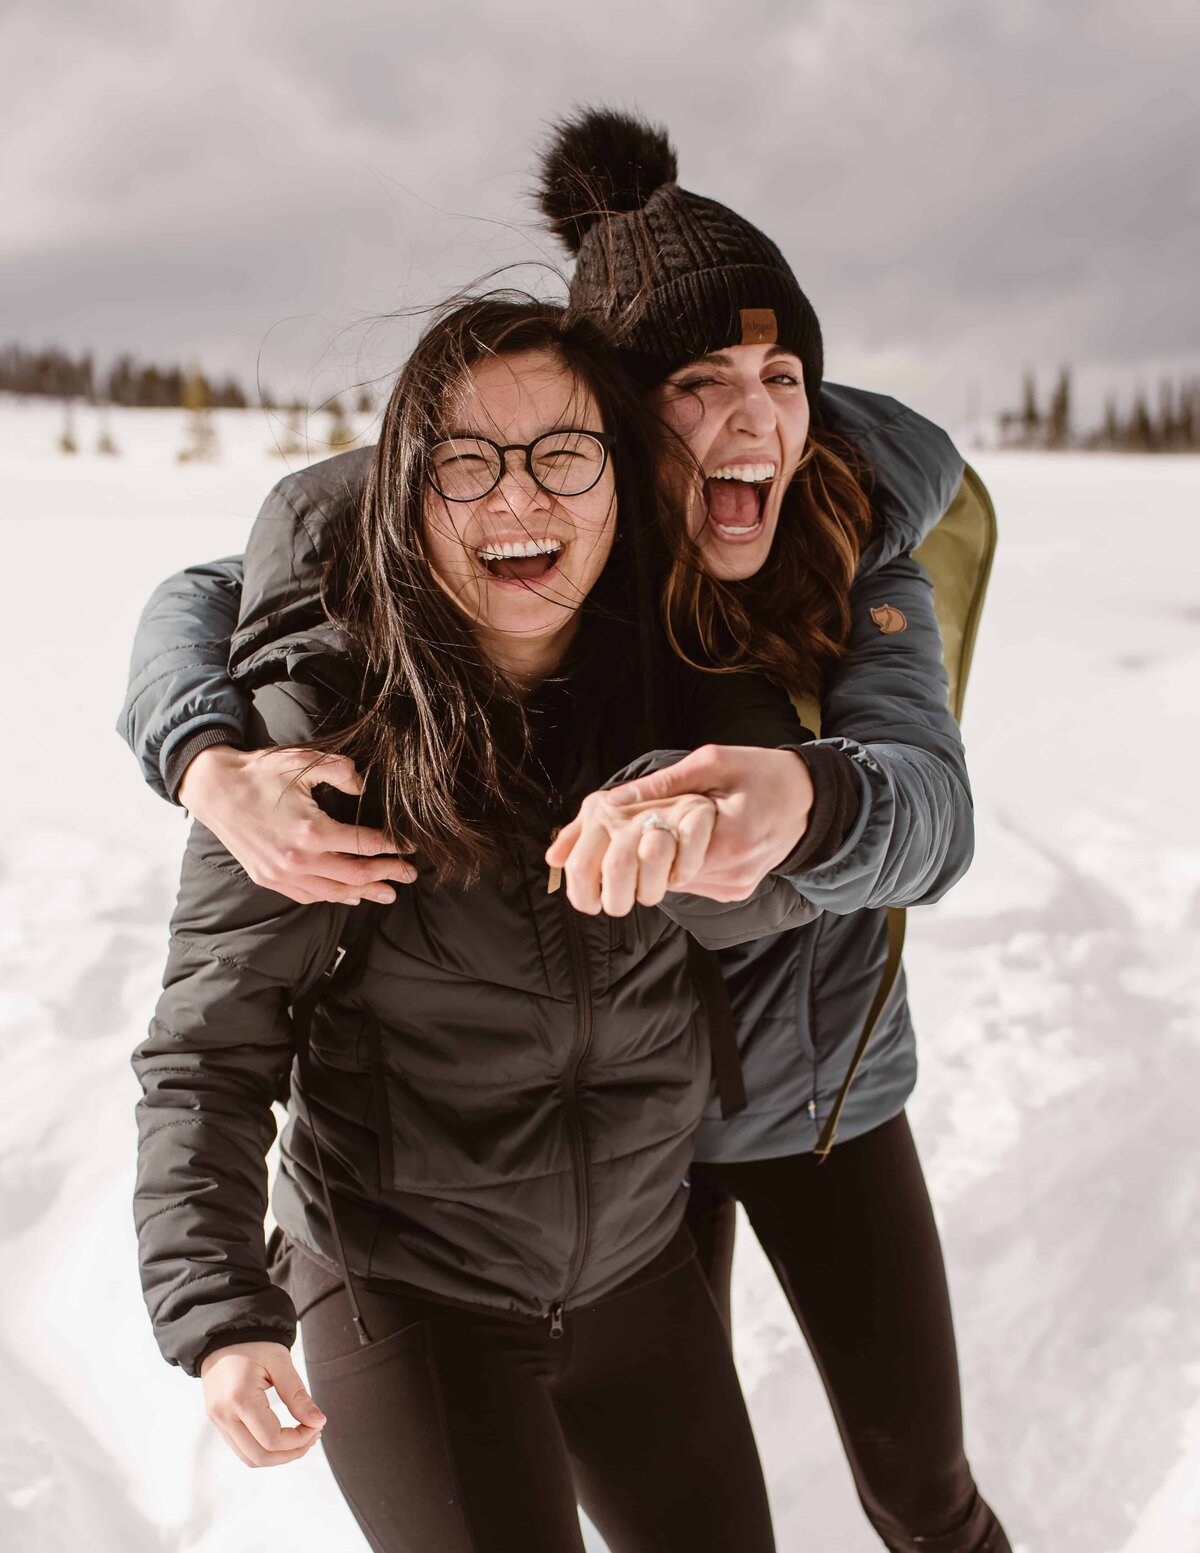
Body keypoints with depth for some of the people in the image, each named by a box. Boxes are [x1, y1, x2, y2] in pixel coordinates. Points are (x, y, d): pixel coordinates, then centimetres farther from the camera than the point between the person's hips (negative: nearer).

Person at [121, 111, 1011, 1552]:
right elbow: (199, 599, -12)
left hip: (827, 1082, 1)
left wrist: (799, 801, -57)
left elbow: (928, 809, -33)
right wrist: (218, 767, -35)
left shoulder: (857, 540, -19)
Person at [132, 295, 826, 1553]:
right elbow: (206, 1049, -14)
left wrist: (753, 795, -46)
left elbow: (756, 894, -23)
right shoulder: (320, 718, -19)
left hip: (635, 1267, 4)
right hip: (403, 1292, -4)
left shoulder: (674, 676, -8)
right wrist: (219, 1315, -21)